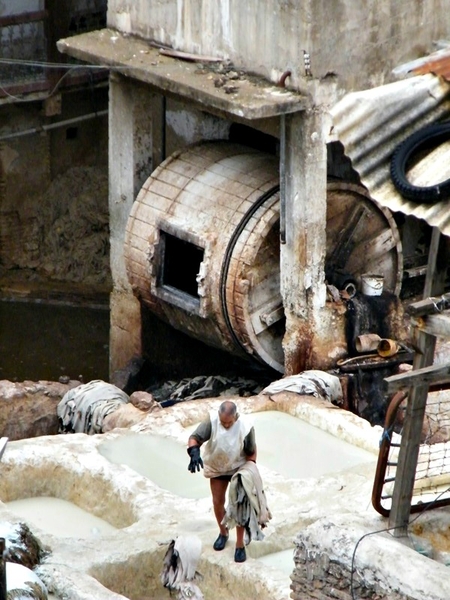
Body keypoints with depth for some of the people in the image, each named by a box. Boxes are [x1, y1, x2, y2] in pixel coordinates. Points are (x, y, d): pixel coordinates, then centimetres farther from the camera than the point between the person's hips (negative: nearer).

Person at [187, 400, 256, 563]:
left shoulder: (245, 428, -29)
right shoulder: (212, 421, -30)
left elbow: (251, 452, -12)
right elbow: (195, 437, -33)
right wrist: (194, 452, -53)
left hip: (239, 469, -2)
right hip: (216, 468, 2)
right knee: (218, 502, 13)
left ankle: (240, 545, 9)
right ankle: (223, 533, 39)